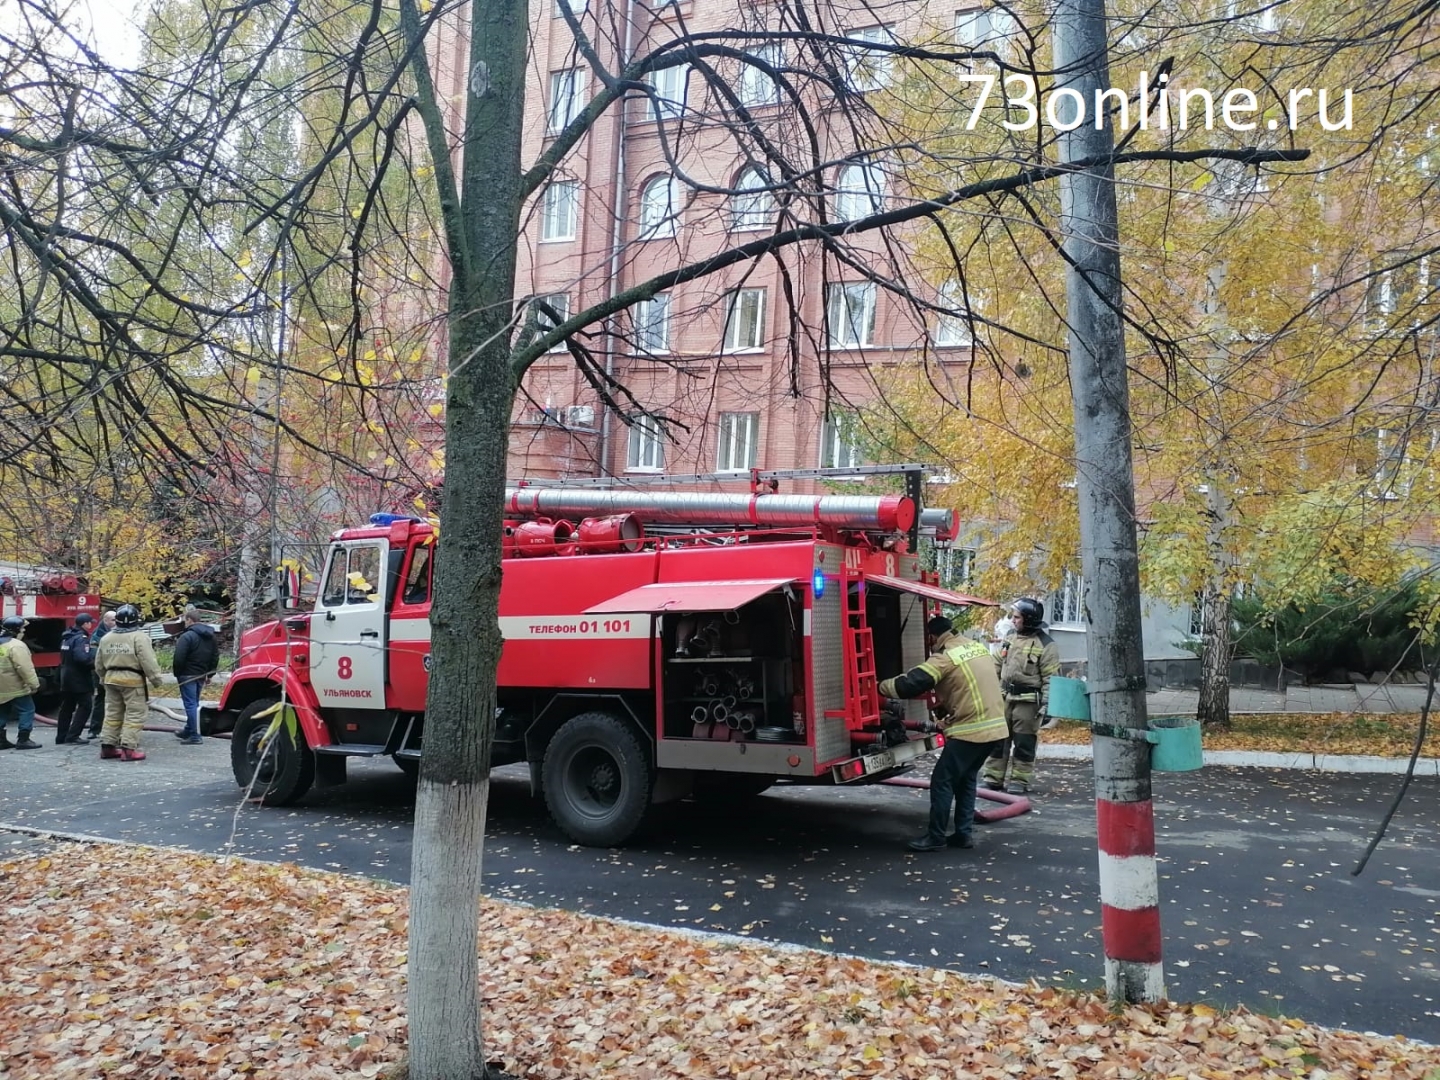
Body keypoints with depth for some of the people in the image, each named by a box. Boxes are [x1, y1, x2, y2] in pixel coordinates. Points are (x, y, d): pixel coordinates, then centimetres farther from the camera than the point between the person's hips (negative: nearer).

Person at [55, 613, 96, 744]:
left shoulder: (67, 637, 12)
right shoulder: (81, 638, -18)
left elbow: (65, 657, 19)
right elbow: (82, 658, -31)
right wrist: (94, 662, -14)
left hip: (66, 676, 9)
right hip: (79, 678, -9)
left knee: (67, 707, 14)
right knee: (85, 706, -3)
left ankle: (61, 736, 17)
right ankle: (73, 735, -6)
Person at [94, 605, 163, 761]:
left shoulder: (106, 638, 11)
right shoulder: (139, 637, -11)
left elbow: (99, 664, 18)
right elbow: (148, 662, -15)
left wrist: (104, 678, 31)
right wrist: (156, 679, -7)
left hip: (111, 679, 7)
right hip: (132, 679, -7)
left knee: (112, 713, 16)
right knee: (134, 714, -4)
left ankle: (107, 746, 17)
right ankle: (128, 748, -9)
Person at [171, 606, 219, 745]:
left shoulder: (187, 636, -17)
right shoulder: (210, 636, 11)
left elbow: (179, 658, -20)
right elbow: (215, 656, 17)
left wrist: (177, 674, -6)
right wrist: (209, 674, 21)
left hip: (188, 675, -8)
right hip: (201, 675, 8)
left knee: (191, 704, -6)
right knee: (194, 703, 20)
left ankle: (195, 736, -7)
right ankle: (188, 730, 32)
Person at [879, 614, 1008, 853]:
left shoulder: (945, 657, -12)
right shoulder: (979, 648, 13)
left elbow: (911, 683, -16)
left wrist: (881, 687, -3)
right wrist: (947, 706, 22)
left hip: (970, 730, -8)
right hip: (995, 726, 9)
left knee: (942, 781, 2)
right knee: (966, 780, 19)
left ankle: (935, 837, 7)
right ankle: (963, 834, 21)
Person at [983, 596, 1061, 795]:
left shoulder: (1045, 645, -9)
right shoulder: (1010, 638, 11)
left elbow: (1051, 679, -11)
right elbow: (996, 666, 18)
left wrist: (1046, 706, -16)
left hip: (1028, 701, -6)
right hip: (1004, 698, 6)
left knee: (1024, 743, 2)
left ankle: (1020, 781, 12)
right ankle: (993, 778, 18)